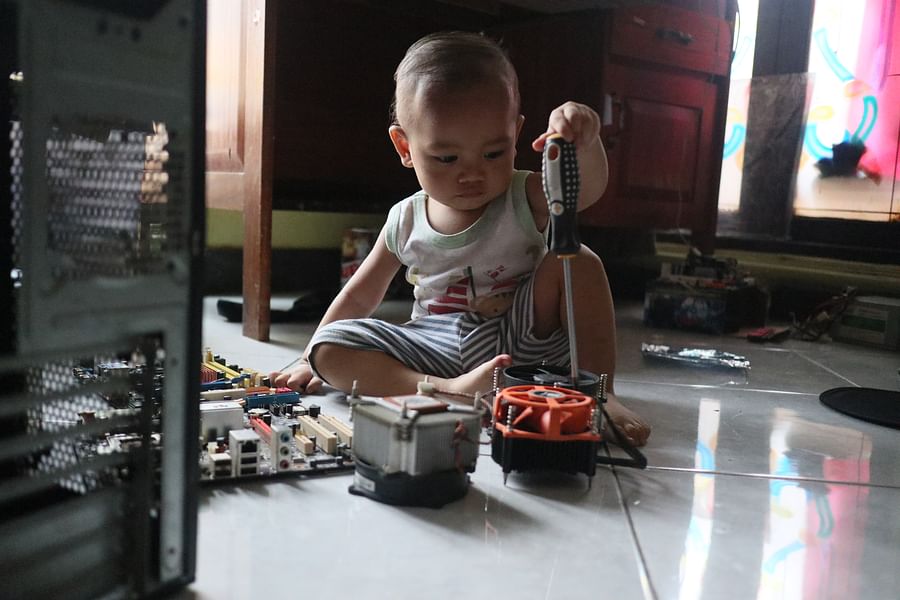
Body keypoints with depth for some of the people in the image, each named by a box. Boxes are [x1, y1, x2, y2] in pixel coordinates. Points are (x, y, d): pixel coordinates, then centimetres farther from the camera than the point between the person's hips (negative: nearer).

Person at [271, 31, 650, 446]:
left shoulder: (524, 200, -9)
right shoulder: (406, 221, -1)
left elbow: (587, 188, -31)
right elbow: (359, 297, 11)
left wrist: (585, 143, -54)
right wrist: (312, 362, 13)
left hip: (518, 347, -2)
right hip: (436, 352, 3)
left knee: (576, 262, -24)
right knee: (329, 349, -17)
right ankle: (449, 391, -34)